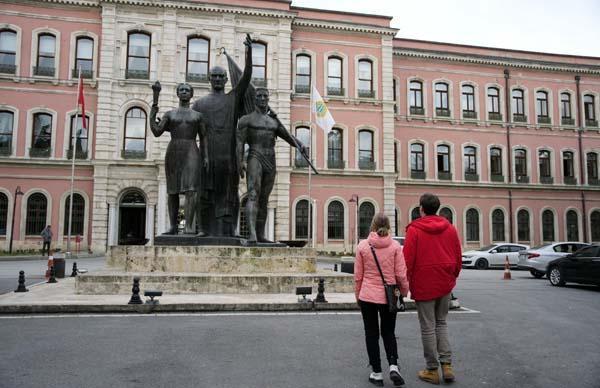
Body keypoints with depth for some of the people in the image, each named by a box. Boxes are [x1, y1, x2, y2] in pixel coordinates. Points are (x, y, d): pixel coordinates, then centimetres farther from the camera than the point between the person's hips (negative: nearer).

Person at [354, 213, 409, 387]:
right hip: (388, 297, 1)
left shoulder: (363, 245, -5)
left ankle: (377, 373, 15)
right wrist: (404, 291, 13)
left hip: (367, 296, -1)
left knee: (371, 334, 12)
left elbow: (358, 275, -1)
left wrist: (358, 295, 13)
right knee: (388, 333, 18)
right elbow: (401, 274, -4)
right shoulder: (395, 246, -5)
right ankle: (393, 366, 0)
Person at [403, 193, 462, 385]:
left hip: (423, 284, -4)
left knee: (428, 327, 5)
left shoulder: (414, 229, -9)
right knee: (441, 322, 19)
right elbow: (458, 257, 7)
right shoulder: (449, 228, 4)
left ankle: (432, 370, 13)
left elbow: (408, 259, -11)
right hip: (445, 284, 5)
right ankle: (447, 365, 12)